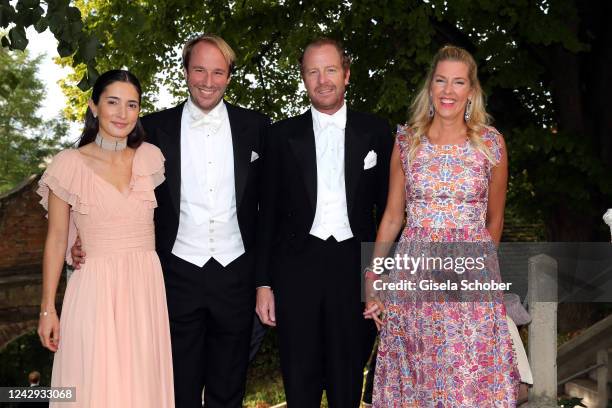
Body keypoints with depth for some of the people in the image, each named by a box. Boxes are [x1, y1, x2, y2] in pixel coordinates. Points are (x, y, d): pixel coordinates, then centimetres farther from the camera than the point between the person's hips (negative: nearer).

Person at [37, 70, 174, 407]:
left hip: (146, 290, 3)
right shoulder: (69, 164, -4)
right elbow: (57, 239, 0)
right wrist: (47, 308, -1)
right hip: (96, 291, -3)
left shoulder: (150, 157, 4)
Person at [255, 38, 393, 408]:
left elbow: (387, 206, 6)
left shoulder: (375, 131, 5)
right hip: (297, 269, 0)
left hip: (355, 269, 0)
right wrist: (264, 283, 2)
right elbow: (269, 212, 6)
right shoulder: (283, 135, 5)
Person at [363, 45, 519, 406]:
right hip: (414, 273, 1)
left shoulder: (491, 142, 1)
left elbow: (494, 219, 12)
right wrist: (371, 280, 3)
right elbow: (392, 217, 7)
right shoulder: (406, 141, 4)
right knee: (413, 376, 7)